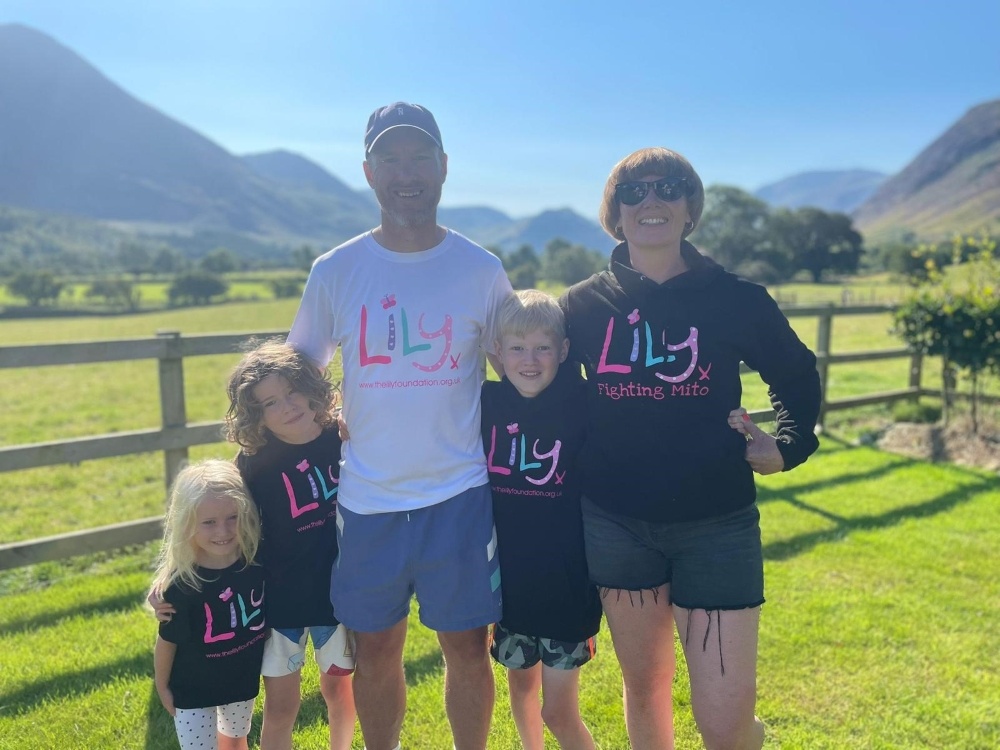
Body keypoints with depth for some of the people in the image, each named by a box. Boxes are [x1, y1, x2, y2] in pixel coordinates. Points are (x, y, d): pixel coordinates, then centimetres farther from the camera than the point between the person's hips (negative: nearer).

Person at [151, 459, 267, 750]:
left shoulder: (256, 564, -18)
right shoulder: (181, 584, -27)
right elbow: (167, 642, -13)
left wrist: (267, 660, 7)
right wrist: (162, 687, -2)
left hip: (243, 681, 4)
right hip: (193, 690, -3)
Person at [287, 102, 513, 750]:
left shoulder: (482, 271, -2)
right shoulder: (335, 271, 0)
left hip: (461, 495, -1)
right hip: (367, 500, 1)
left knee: (467, 650, 11)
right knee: (376, 653, 16)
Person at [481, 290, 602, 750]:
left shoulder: (583, 404, -14)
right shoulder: (485, 403, -6)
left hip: (566, 581, -3)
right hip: (507, 577, 4)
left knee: (559, 712, 5)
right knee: (520, 685, 23)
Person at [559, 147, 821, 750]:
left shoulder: (737, 300, -4)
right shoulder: (583, 305, -1)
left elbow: (798, 376, 12)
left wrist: (791, 445, 3)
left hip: (717, 526, -1)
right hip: (616, 524, 2)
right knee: (644, 685, 17)